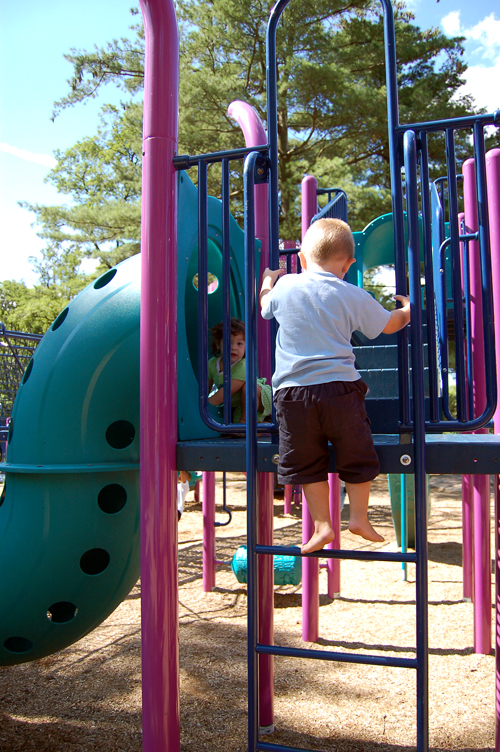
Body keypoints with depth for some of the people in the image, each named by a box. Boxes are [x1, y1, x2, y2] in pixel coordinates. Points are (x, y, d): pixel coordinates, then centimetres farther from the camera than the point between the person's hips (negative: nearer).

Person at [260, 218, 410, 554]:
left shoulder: (285, 287, 5)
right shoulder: (353, 296, 3)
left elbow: (265, 305, 26)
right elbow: (389, 324, 16)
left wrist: (267, 280, 46)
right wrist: (406, 311, 38)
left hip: (293, 391, 1)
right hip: (340, 387, 0)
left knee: (307, 463, 11)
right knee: (356, 456, 15)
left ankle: (322, 525, 12)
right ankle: (359, 517, 21)